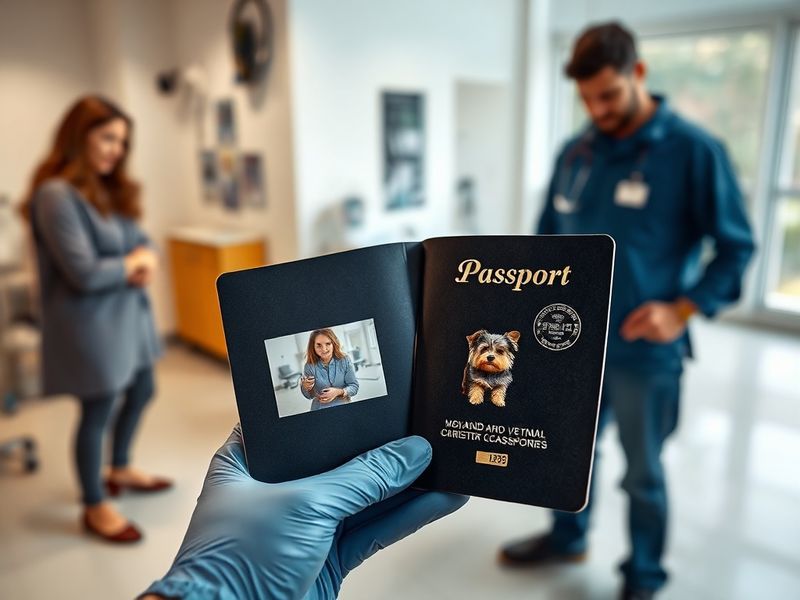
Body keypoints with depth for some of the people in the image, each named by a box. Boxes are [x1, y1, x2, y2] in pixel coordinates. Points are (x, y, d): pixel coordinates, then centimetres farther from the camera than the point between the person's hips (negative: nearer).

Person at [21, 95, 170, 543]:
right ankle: (95, 507, 27)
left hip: (130, 311, 9)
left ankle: (121, 470, 46)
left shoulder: (110, 189, 8)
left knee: (142, 392, 22)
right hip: (91, 321, -9)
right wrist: (133, 263, -9)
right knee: (97, 412, 6)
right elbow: (85, 274, -25)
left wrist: (146, 263, -12)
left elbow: (141, 241, 11)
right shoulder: (55, 195, -20)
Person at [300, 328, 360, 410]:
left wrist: (338, 392, -20)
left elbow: (354, 386, -3)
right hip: (320, 409, 1)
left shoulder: (345, 360, -8)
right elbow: (310, 396, 5)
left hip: (343, 407, 0)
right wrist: (306, 388, -16)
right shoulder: (310, 366, -7)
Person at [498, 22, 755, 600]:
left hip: (643, 350, -5)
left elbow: (736, 246, -7)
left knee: (643, 473, 13)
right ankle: (567, 538, 46)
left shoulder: (693, 149, -11)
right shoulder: (575, 152, 4)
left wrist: (682, 310, -17)